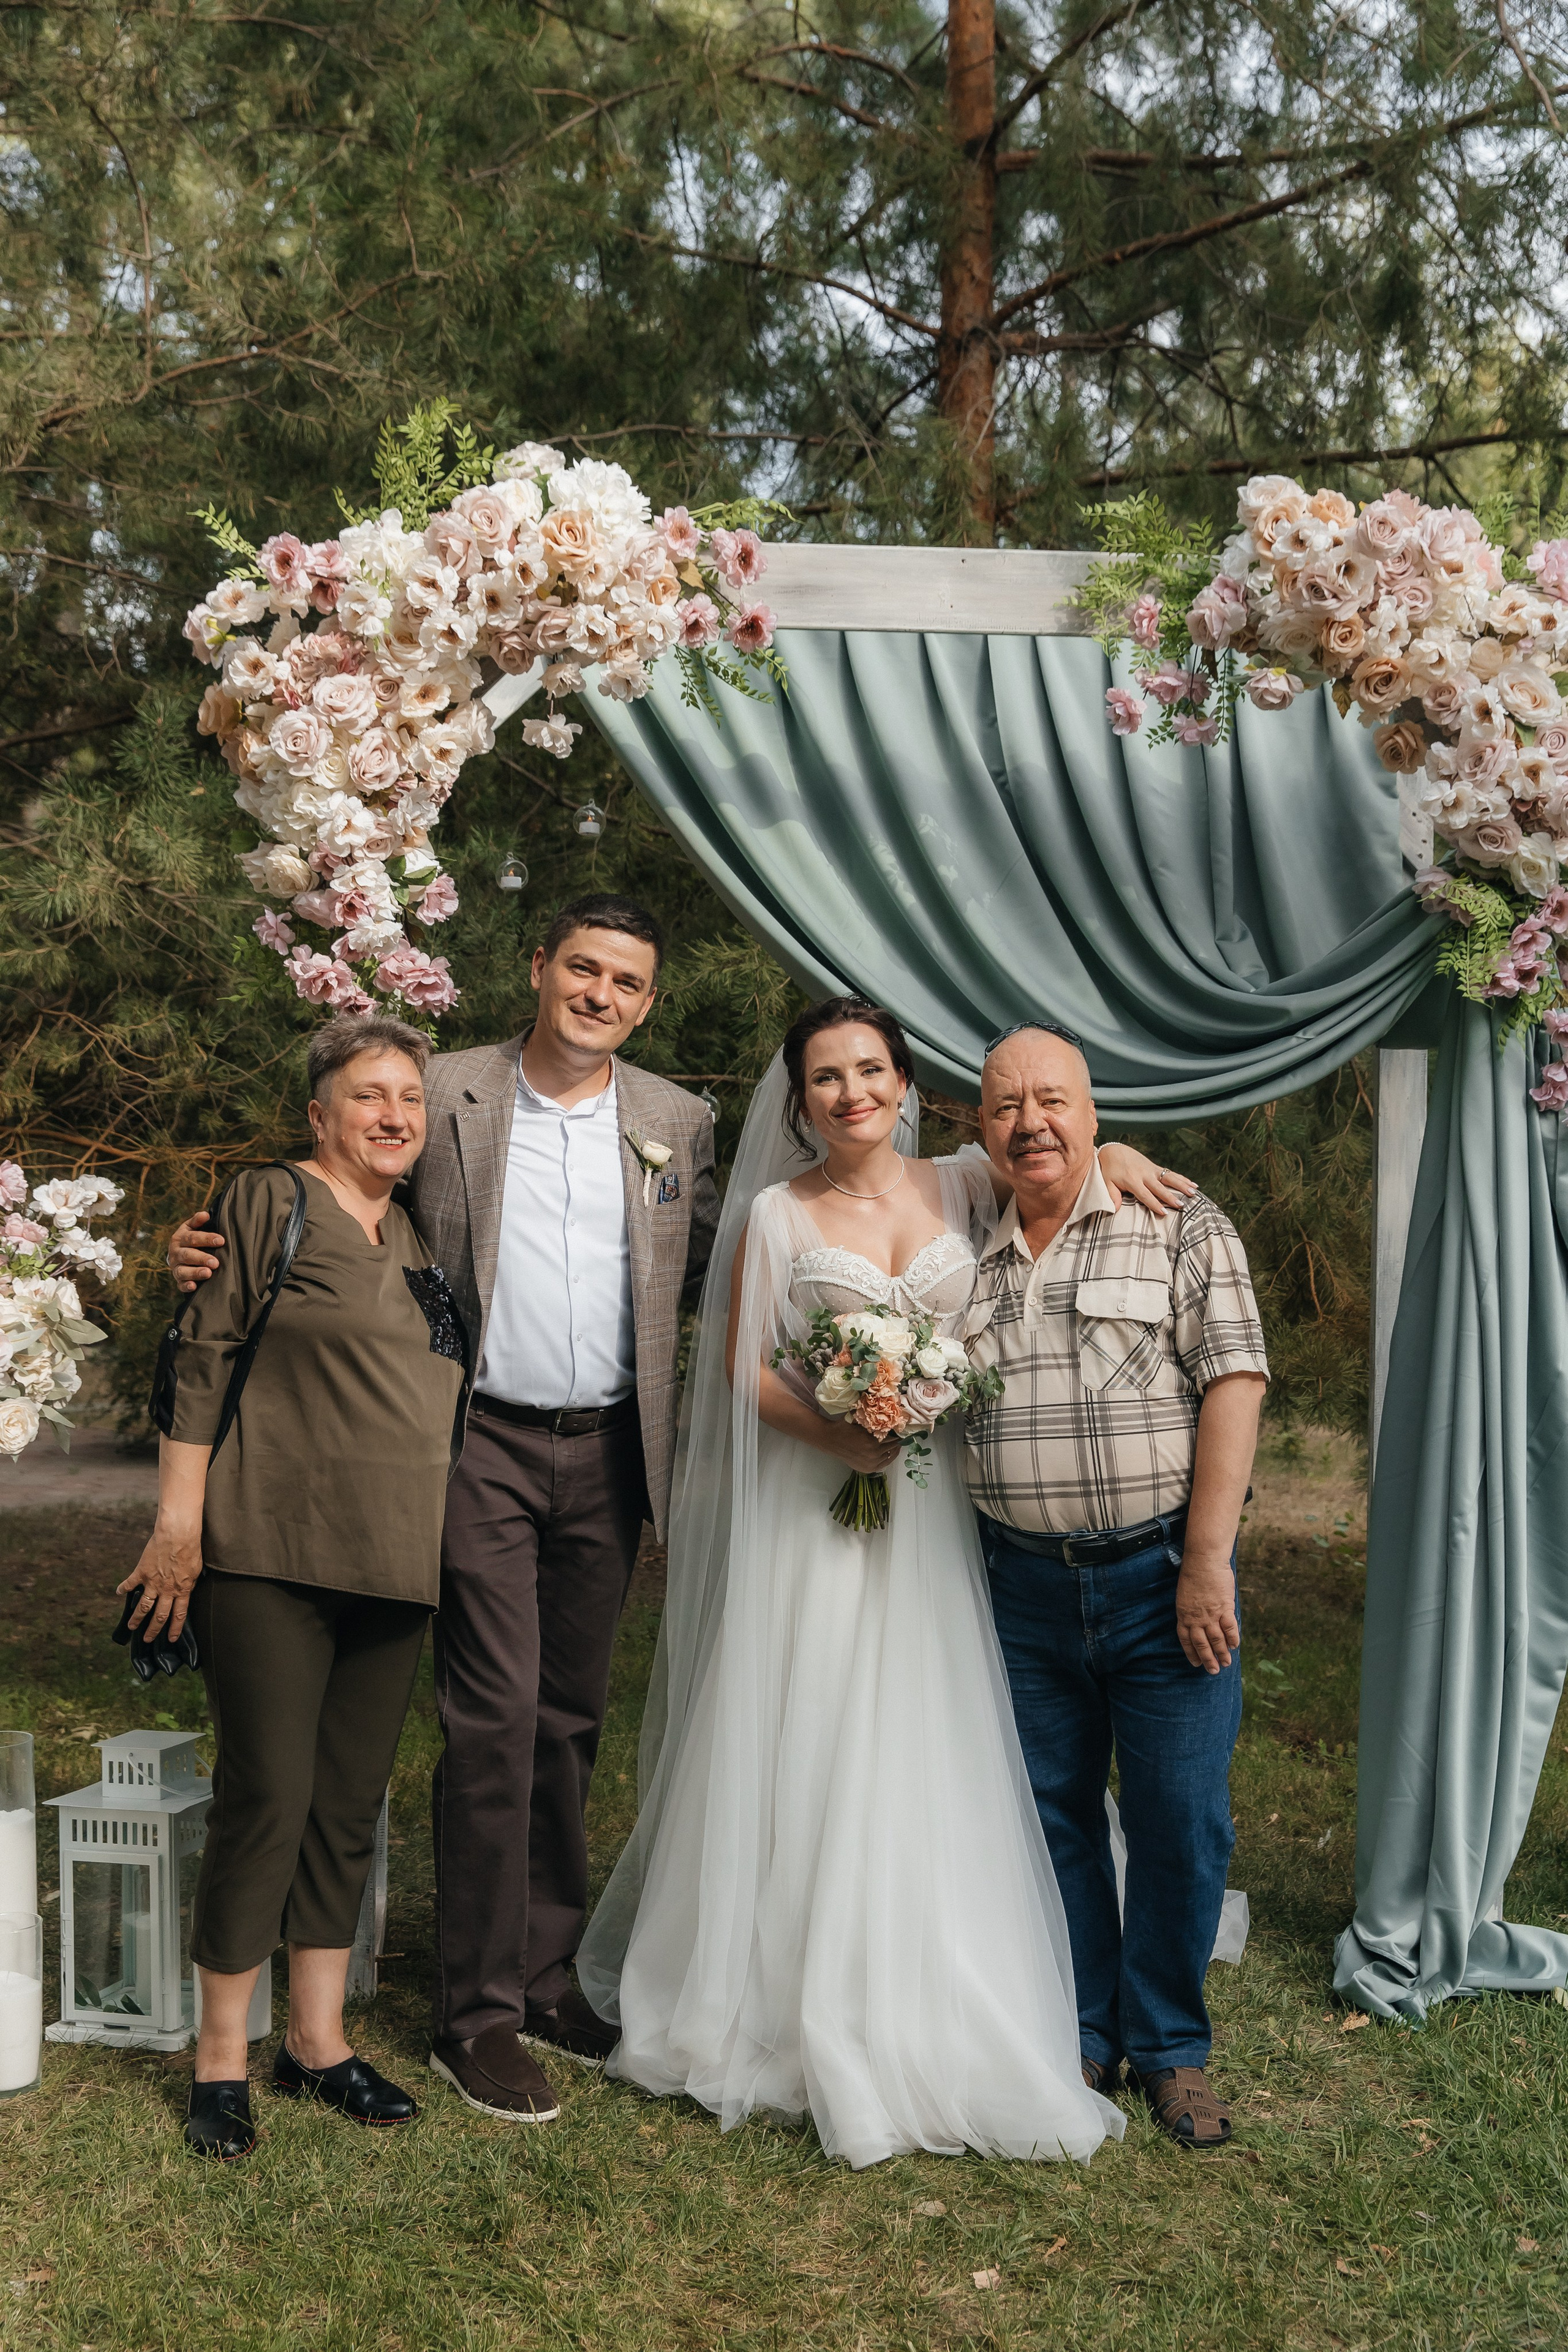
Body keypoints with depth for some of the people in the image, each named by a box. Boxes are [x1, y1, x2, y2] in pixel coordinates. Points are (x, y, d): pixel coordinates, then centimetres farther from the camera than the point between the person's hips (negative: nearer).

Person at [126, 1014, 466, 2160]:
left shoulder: (419, 1237, 15)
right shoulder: (272, 1203, -3)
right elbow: (202, 1359, -6)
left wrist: (431, 1551, 20)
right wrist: (179, 1520, -10)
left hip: (390, 1567, 6)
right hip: (272, 1551, -6)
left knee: (352, 1803, 11)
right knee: (267, 1794, -4)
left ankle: (318, 2039, 23)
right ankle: (221, 2055, 11)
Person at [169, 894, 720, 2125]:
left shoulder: (679, 1122, 7)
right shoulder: (445, 1097, -1)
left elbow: (712, 1272, 10)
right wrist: (220, 1249, -13)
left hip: (609, 1452, 4)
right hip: (484, 1442, -3)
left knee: (572, 1716, 13)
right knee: (495, 1714, -6)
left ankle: (547, 1972, 26)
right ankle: (480, 2013, 6)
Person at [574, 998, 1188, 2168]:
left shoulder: (961, 1188, 7)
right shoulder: (776, 1214, 2)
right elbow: (741, 1366, -2)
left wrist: (1109, 1153, -1)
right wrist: (832, 1427, -17)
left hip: (934, 1513, 2)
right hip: (810, 1512, -1)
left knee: (924, 1761, 3)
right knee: (800, 1755, 2)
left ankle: (920, 2025, 16)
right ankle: (788, 2012, 17)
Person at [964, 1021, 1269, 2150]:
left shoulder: (1179, 1226, -2)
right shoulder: (968, 1257, 10)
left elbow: (1234, 1383, -9)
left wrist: (1206, 1563, -15)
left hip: (1163, 1575, -3)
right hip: (1026, 1582, 3)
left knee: (1182, 1823, 1)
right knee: (1052, 1818, 11)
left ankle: (1170, 2047, 21)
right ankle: (1076, 2041, 27)